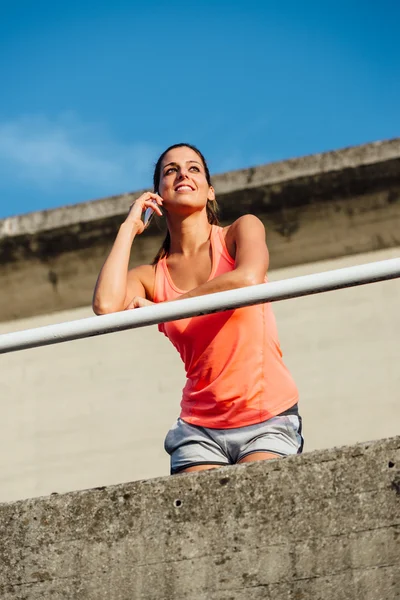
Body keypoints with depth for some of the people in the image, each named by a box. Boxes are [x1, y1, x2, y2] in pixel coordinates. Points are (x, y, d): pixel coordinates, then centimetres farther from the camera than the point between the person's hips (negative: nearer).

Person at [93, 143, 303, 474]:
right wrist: (129, 227, 1)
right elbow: (106, 306, -14)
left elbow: (249, 280, -18)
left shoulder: (242, 230, 5)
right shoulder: (151, 276, 8)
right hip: (200, 428, 2)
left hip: (268, 418, -2)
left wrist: (163, 306, -6)